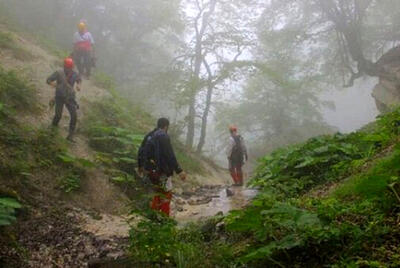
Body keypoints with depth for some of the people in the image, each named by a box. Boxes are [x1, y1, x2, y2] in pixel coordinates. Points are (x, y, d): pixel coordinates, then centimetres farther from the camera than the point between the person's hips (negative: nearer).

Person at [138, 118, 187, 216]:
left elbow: (140, 152, 20)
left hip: (148, 170, 8)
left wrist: (140, 166, 34)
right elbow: (170, 156, -21)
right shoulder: (163, 136, -14)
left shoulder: (149, 136, 11)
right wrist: (179, 171, -21)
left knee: (159, 191, 25)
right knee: (166, 194, 5)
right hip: (160, 171, -8)